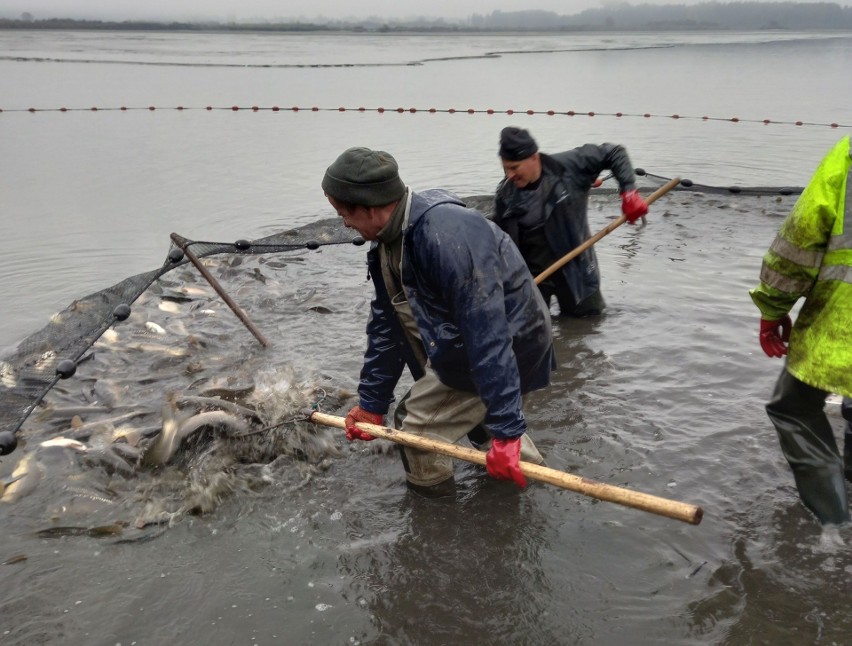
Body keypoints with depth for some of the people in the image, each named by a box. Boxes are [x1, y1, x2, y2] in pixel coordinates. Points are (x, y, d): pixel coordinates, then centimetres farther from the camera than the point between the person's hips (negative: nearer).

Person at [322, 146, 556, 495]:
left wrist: (505, 429, -34)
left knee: (416, 422, -7)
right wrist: (371, 403, 9)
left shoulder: (447, 234, -35)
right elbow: (386, 326, 5)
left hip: (512, 347, -10)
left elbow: (488, 337, -36)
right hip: (465, 343, 10)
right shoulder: (389, 243, -3)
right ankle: (524, 465, 51)